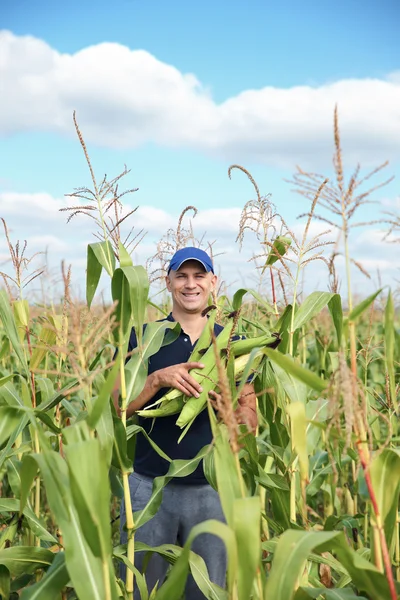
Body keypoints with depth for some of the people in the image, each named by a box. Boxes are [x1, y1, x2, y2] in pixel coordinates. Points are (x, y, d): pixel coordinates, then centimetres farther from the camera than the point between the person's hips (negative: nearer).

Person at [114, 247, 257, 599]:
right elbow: (115, 407, -8)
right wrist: (158, 378, -23)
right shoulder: (141, 337, 0)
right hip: (149, 486, -1)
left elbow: (251, 422, 6)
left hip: (211, 488, 1)